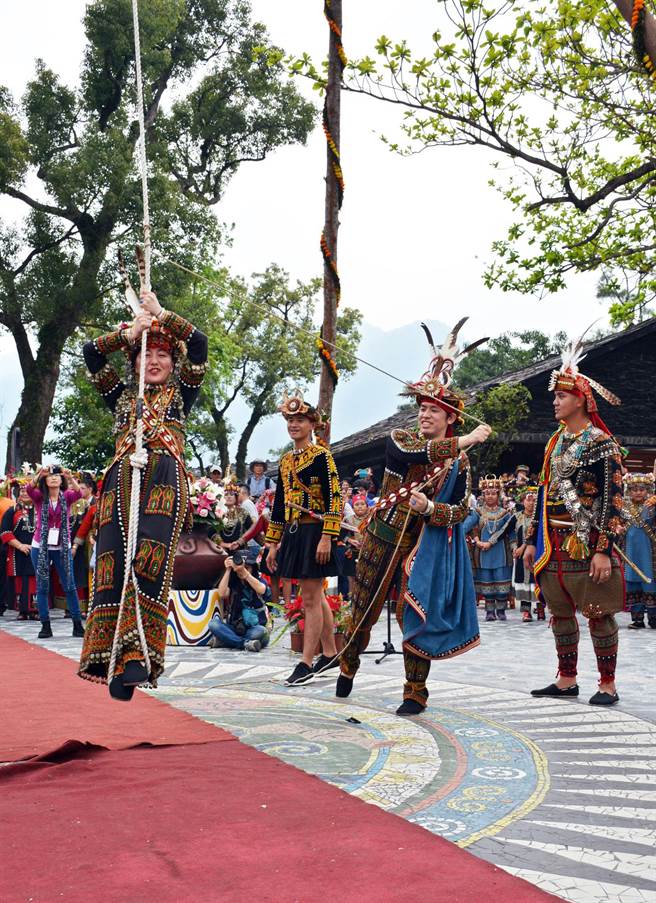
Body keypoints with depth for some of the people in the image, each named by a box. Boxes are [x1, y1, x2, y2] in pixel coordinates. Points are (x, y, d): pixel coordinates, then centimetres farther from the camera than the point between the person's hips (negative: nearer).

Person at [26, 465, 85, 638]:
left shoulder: (66, 496, 1)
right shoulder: (39, 496, 1)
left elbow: (78, 493, -20)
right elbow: (29, 489, -20)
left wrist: (71, 478, -37)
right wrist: (38, 474, -37)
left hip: (62, 547, 0)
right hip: (40, 547, 0)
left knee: (70, 586, 0)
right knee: (42, 586, 2)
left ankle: (78, 625, 5)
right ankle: (45, 626, 7)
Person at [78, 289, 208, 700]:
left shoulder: (180, 395, 21)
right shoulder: (123, 396, 27)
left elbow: (198, 342, 11)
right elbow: (91, 352, 20)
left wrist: (161, 314, 19)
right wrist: (131, 332, 18)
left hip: (164, 483, -3)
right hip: (121, 482, 3)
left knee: (149, 564, -18)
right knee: (115, 563, -8)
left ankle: (138, 657, -25)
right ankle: (114, 656, -7)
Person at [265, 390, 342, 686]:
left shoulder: (321, 456, -8)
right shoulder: (285, 460, 14)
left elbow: (334, 499, -14)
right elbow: (279, 503, 17)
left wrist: (326, 538, -20)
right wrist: (273, 544, 16)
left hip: (314, 533, -8)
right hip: (292, 533, 8)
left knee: (311, 598, -4)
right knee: (316, 597, 15)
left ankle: (306, 663, 0)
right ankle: (330, 653, 26)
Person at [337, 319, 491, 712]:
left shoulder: (457, 459, 0)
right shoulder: (399, 440, -1)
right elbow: (415, 454, -25)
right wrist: (466, 440, -26)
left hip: (421, 546, -1)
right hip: (382, 537, 1)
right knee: (364, 609, 10)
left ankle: (416, 691, 11)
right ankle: (348, 667, 34)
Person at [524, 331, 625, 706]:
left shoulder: (601, 444, -9)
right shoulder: (555, 443, 14)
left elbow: (614, 500, -14)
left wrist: (604, 550, -20)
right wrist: (533, 541, 16)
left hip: (587, 544, -7)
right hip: (554, 545, 8)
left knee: (599, 613, 0)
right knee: (560, 612, 12)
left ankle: (608, 685, 9)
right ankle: (567, 681, 22)